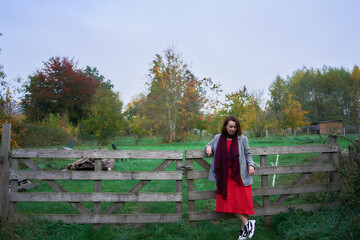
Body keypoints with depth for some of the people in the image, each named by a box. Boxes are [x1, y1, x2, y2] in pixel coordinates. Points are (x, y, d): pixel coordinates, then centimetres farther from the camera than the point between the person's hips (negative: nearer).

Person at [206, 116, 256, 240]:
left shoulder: (242, 139, 3)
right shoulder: (218, 138, 8)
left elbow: (248, 154, 9)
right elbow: (210, 145, 26)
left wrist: (251, 165, -8)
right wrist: (208, 147, 3)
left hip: (239, 176, -1)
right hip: (225, 177, 2)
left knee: (243, 201, -2)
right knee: (228, 201, -6)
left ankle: (244, 229, 12)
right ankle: (247, 223, 6)